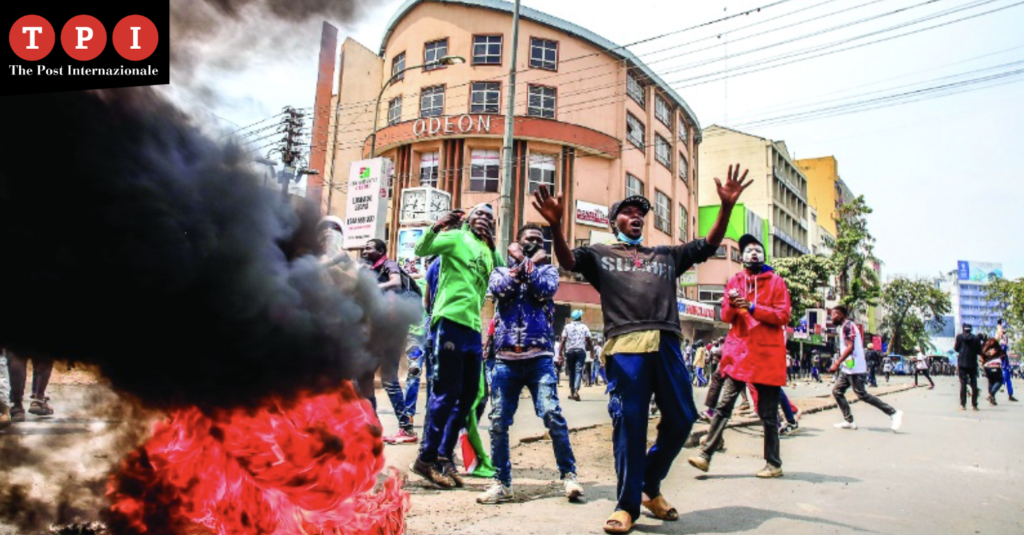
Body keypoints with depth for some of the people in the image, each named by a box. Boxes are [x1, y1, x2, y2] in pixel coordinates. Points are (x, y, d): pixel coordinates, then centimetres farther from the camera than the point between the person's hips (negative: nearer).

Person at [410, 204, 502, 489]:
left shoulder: (488, 251, 20)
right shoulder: (457, 237, 3)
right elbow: (421, 250, -5)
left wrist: (493, 245, 14)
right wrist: (436, 227, -20)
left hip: (474, 328, 8)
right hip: (451, 321, -7)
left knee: (468, 396, 11)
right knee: (447, 393, -5)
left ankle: (444, 456, 22)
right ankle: (426, 458, 7)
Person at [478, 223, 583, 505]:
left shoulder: (547, 268, 15)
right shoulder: (502, 269, 17)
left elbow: (546, 289, -7)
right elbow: (498, 289, -6)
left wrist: (528, 264, -1)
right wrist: (521, 263, -5)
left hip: (539, 357, -1)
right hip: (505, 358, 2)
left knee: (552, 414, -12)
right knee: (498, 422, 1)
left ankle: (569, 475, 4)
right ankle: (502, 483, 13)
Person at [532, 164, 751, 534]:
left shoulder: (666, 255, 27)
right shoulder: (600, 254, 17)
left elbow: (708, 246, 21)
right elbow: (567, 260, -1)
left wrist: (727, 206, 8)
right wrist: (555, 225, -20)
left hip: (666, 345, 4)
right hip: (625, 346, -4)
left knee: (681, 418, 6)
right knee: (629, 424, -3)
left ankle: (650, 487, 28)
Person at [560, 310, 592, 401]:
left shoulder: (567, 326, 6)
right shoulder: (584, 327, 6)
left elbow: (563, 340, -1)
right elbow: (589, 340, 2)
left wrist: (560, 353, -1)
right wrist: (592, 351, 13)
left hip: (569, 351, 1)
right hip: (581, 351, -1)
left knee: (571, 371, 12)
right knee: (578, 371, -6)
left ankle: (571, 392, 16)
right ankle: (576, 390, -25)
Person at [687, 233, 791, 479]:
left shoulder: (776, 281, 4)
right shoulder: (735, 281, 12)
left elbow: (784, 316, -6)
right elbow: (725, 316, 8)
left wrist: (752, 307, -18)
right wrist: (731, 304, -14)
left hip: (767, 354, -2)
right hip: (738, 351, 2)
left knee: (768, 414, 5)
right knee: (723, 406, -3)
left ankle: (773, 464, 18)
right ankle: (705, 456, -1)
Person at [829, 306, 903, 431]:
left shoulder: (847, 326, -13)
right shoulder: (843, 327, 17)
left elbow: (850, 347, -22)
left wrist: (837, 363, -23)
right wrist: (838, 363, 22)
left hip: (854, 368, -10)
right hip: (847, 369, 10)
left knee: (861, 395, -7)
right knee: (837, 391, 7)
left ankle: (893, 413, 0)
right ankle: (848, 421, 8)